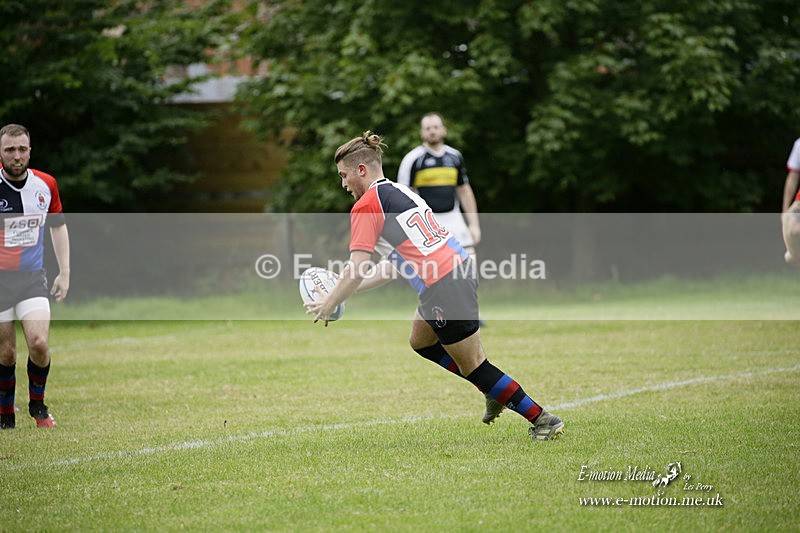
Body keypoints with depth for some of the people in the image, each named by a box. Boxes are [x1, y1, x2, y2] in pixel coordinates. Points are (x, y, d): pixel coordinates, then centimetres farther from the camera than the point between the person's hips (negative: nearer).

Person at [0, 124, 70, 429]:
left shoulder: (45, 184, -1)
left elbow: (58, 226, 14)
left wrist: (64, 273, 10)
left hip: (32, 277, 2)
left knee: (39, 343, -14)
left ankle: (37, 404, 11)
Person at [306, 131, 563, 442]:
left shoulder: (366, 206, -7)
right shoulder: (400, 192, 20)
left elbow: (356, 270, -14)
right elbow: (394, 263, 23)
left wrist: (328, 306, -1)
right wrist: (347, 289, 23)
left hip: (443, 286, -9)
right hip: (460, 264, 9)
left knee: (474, 367, 2)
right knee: (420, 342, 27)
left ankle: (543, 420, 5)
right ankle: (498, 392, 24)